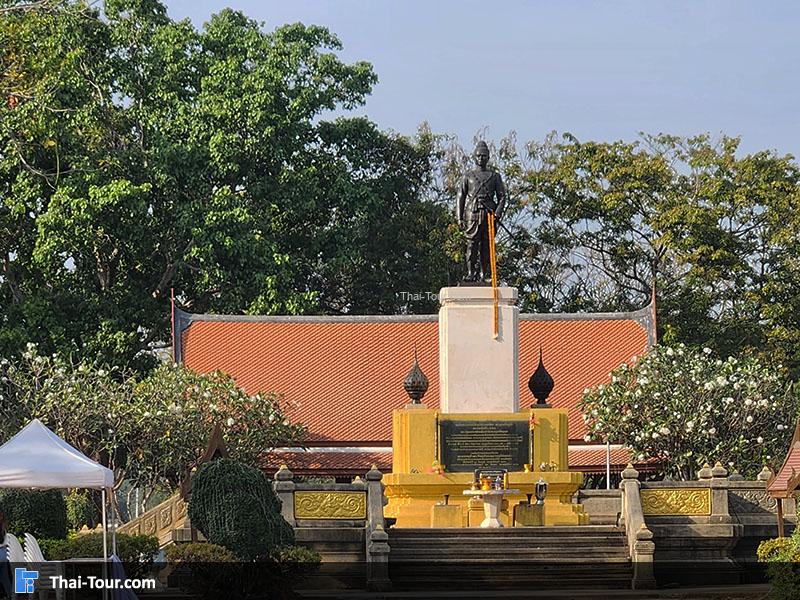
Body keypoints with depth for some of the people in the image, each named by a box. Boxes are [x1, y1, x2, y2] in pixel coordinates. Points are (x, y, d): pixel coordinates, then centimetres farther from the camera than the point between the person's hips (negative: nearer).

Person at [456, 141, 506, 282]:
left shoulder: (495, 176, 14)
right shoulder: (468, 176, 14)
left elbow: (502, 196, 9)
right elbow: (461, 197, 12)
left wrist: (498, 213, -6)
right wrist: (459, 217, 2)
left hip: (489, 215, 1)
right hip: (472, 214, -1)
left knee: (486, 246, 0)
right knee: (472, 245, -7)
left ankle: (484, 274, 3)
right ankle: (471, 273, -7)